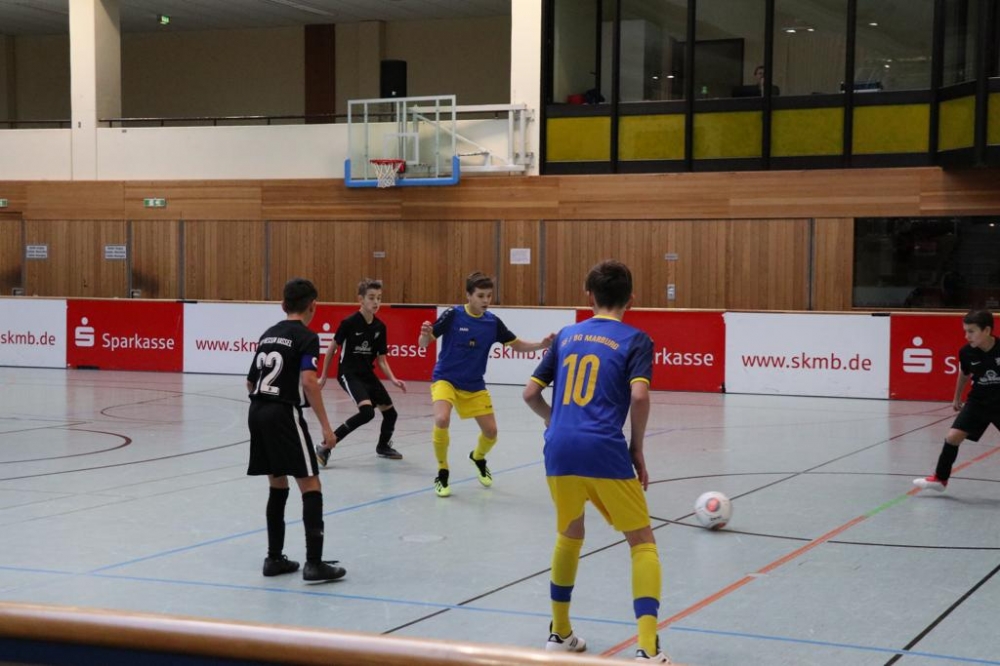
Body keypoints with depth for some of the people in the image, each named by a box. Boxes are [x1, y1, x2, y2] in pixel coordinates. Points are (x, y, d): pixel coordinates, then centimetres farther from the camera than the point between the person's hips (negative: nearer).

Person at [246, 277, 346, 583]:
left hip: (257, 412, 7)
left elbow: (250, 382, 18)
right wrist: (325, 426, -17)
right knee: (310, 486, -4)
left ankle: (274, 558, 19)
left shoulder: (268, 334, 15)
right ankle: (314, 563, -9)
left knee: (277, 486, 17)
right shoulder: (306, 337, -6)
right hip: (283, 414, -7)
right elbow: (308, 381, -19)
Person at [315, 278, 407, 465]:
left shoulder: (380, 327, -1)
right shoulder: (349, 323, -17)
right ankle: (326, 446, -20)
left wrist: (393, 379, -10)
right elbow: (332, 348, -5)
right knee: (367, 411, -27)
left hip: (368, 374, 7)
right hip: (348, 374, -7)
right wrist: (323, 376, 1)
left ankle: (383, 446, 44)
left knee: (390, 413, 14)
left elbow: (381, 359, 5)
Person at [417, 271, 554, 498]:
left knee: (491, 431, 4)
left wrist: (542, 345, -12)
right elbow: (423, 344, -15)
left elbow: (517, 345, 5)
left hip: (475, 386, 4)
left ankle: (478, 457, 41)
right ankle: (442, 474, -8)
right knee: (442, 420, -29)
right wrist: (425, 334, -39)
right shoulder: (453, 315, -16)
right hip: (445, 379, -4)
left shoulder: (493, 322, -5)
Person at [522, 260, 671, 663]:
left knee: (569, 536, 25)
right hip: (604, 452, -4)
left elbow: (530, 393, 17)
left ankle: (560, 634, 31)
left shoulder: (566, 336, 16)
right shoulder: (634, 339, 4)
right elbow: (639, 396, -10)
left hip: (559, 450, 4)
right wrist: (637, 449, 2)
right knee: (642, 542, 6)